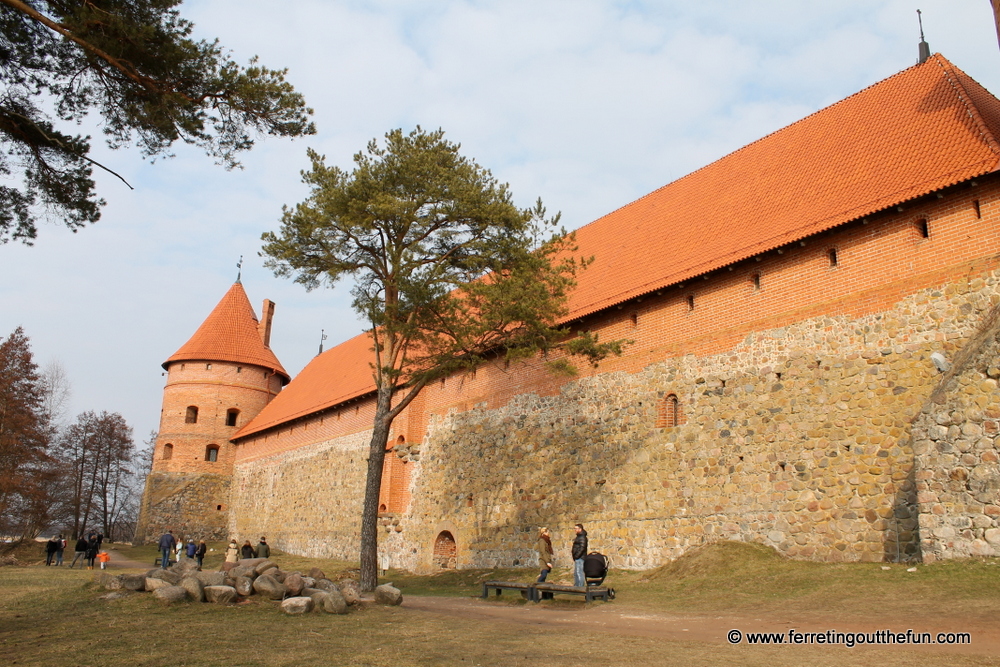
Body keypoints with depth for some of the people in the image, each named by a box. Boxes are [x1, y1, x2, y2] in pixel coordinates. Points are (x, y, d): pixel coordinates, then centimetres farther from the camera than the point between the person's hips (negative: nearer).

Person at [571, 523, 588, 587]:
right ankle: (576, 586, 24)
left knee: (579, 573, -10)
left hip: (580, 558, -11)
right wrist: (574, 556, 16)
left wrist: (577, 556, -21)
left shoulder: (582, 537, -14)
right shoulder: (578, 536, 18)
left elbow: (582, 547, -22)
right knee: (575, 573, 16)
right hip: (577, 558, 11)